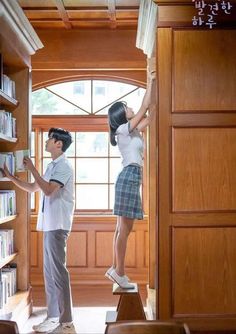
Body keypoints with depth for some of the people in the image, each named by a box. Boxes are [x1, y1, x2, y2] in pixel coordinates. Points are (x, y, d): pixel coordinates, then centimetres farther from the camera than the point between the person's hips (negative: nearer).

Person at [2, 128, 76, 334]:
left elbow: (48, 190, -23)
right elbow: (32, 188, 24)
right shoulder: (53, 166, 19)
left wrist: (32, 169, -15)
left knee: (58, 271, -9)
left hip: (58, 225, -10)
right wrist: (11, 177, 15)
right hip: (50, 224, 10)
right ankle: (53, 317, 19)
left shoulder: (63, 166, -11)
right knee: (49, 271, 12)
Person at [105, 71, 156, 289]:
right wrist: (150, 83, 0)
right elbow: (143, 109, -8)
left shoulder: (131, 131, 19)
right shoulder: (124, 129, -6)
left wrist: (153, 85, 22)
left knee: (123, 228, 10)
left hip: (131, 178, 10)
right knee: (125, 229, -8)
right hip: (129, 177, -10)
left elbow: (149, 116, 24)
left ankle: (115, 269, 15)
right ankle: (119, 272, -5)